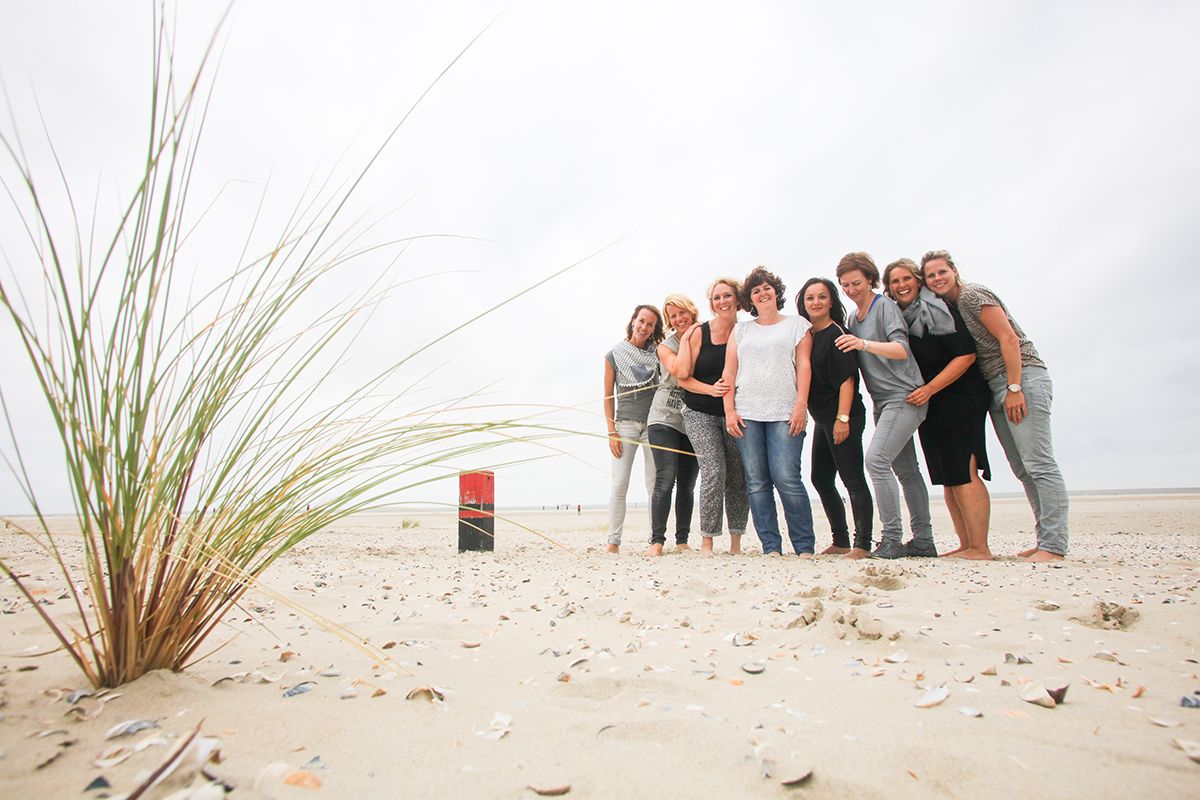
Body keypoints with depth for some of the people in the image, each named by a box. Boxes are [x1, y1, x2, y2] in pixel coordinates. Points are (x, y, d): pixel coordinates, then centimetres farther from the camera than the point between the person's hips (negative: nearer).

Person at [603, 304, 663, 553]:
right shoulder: (614, 355, 4)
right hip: (625, 423, -1)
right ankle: (613, 542, -1)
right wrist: (611, 432, -2)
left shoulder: (657, 353, 8)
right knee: (619, 485, -7)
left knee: (655, 484, 0)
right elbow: (608, 396, 3)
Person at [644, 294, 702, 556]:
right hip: (665, 419, -2)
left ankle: (682, 541, 14)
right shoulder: (665, 347, 0)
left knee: (687, 484, 5)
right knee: (665, 478, -13)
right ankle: (656, 540, -7)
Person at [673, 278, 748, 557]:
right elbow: (683, 376, -2)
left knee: (739, 476, 0)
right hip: (701, 415, -2)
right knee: (714, 472, -14)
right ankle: (706, 541, -2)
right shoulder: (698, 333, -2)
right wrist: (711, 389, -15)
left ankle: (736, 541, 13)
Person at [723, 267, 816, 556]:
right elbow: (729, 372, 14)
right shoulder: (741, 330, 19)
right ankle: (771, 547, 5)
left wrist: (801, 406, -8)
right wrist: (729, 411, 3)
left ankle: (805, 547, -1)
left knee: (787, 478, -13)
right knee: (756, 483, -1)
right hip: (747, 415, 3)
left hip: (784, 413, -3)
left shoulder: (797, 324, 13)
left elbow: (804, 366, 4)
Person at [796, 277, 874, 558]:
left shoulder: (837, 333, -10)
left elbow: (847, 378, -15)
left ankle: (862, 544, 1)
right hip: (822, 419, 9)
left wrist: (843, 418, -20)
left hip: (843, 417, -9)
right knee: (820, 478, 13)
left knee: (853, 479, -5)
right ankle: (840, 541, 24)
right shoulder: (807, 335, 12)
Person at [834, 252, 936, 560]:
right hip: (884, 402, 8)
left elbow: (901, 349, -21)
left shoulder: (885, 306, -7)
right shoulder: (852, 319, 16)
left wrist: (864, 344, -35)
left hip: (904, 396, -8)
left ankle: (892, 540, -14)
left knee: (876, 459, -19)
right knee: (905, 469, 10)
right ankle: (923, 540, 17)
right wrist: (844, 343, 0)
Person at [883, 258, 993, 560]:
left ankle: (980, 548, -8)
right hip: (928, 404, 8)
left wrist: (929, 389, -19)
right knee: (946, 476, 7)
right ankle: (966, 545, 13)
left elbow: (966, 354, -14)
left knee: (963, 472, -12)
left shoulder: (938, 309, -9)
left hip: (960, 396, -8)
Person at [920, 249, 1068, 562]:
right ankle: (1046, 540, 13)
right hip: (997, 387, 9)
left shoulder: (972, 295, -8)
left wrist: (1014, 388, -20)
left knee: (1038, 463, -11)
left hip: (1022, 378, -9)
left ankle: (1054, 545, -11)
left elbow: (1009, 339, -15)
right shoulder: (946, 306, 16)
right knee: (1023, 469, 8)